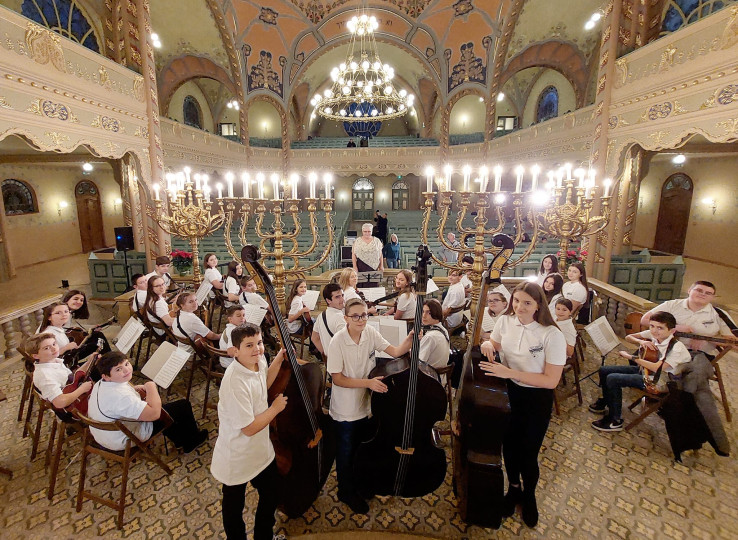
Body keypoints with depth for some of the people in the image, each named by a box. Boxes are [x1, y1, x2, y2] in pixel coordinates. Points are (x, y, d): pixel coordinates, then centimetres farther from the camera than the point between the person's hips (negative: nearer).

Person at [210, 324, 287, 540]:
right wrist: (275, 408, -18)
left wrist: (277, 362, -2)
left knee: (271, 497, 26)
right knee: (234, 507, 22)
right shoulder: (235, 383, -36)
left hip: (261, 451, 8)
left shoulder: (258, 361, -11)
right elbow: (249, 428, -30)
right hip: (237, 459, -8)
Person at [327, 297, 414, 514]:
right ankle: (346, 492, 41)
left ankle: (358, 484, 53)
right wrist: (368, 382, -29)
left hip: (364, 405, 5)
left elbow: (395, 351, -10)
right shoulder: (338, 341, -25)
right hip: (345, 410, -5)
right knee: (346, 453, 16)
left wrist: (410, 339, -29)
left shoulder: (370, 333, -10)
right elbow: (338, 379, -22)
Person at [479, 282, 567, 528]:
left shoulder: (552, 335, -24)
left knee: (528, 452, 10)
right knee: (509, 445, 18)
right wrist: (488, 344, -14)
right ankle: (513, 488, 48)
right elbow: (494, 345, 10)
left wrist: (510, 373, -29)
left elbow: (551, 380, -22)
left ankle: (529, 496, 43)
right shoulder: (505, 321, -10)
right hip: (509, 393, 4)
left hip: (537, 399, -3)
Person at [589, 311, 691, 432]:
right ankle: (606, 401, 27)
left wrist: (631, 357, -24)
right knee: (604, 370, 1)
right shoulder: (652, 334, -6)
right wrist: (641, 341, -16)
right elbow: (628, 337, 6)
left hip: (658, 381, -8)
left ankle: (615, 421, -8)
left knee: (612, 379, -23)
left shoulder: (677, 347, -24)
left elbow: (657, 368, -32)